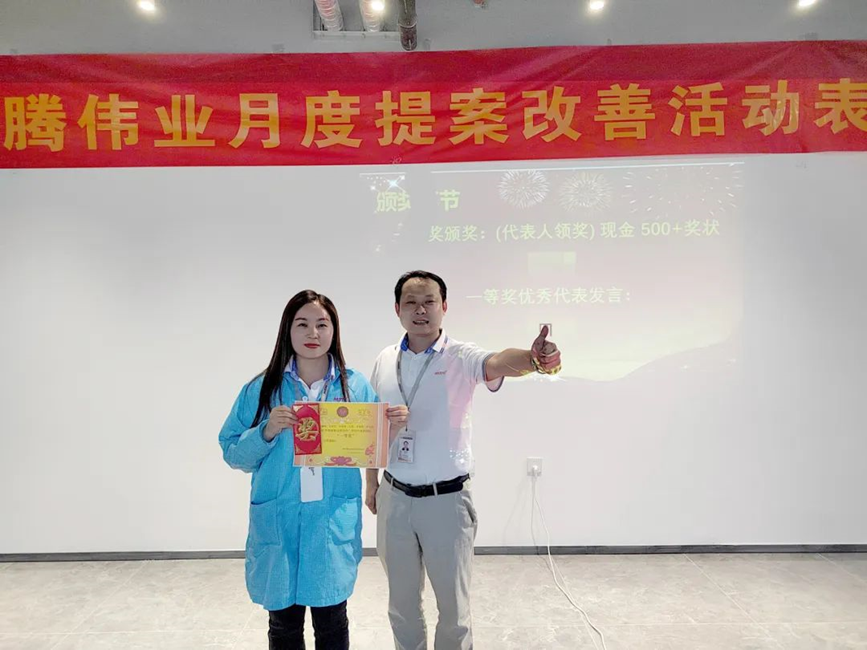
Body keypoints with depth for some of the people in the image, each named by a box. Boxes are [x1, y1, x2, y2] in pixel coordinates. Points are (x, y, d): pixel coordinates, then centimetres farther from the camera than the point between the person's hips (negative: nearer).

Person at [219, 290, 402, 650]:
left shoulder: (356, 386, 0)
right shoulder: (261, 389, -1)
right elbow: (233, 454, 1)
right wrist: (267, 431, -17)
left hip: (334, 525, 0)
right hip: (277, 525, 0)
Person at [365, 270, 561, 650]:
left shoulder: (461, 357, -12)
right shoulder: (385, 361, 1)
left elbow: (497, 363, -36)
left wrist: (533, 360, -57)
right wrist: (371, 483, 13)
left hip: (447, 498, -3)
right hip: (394, 498, 4)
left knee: (454, 606, 12)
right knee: (401, 604, 20)